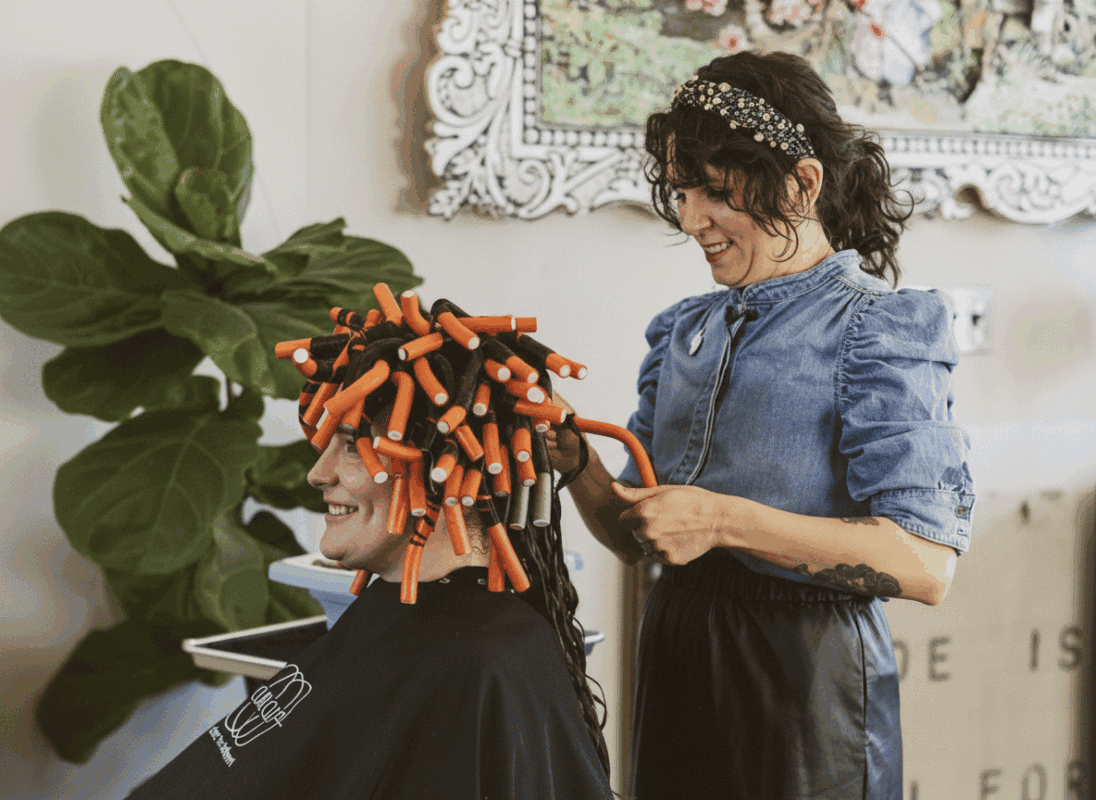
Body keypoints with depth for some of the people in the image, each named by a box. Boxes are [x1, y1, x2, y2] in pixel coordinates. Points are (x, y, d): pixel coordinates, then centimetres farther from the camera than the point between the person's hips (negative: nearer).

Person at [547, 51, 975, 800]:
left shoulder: (876, 326, -9)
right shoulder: (686, 331, 11)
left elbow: (926, 563, -20)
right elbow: (636, 538, 13)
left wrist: (724, 520, -23)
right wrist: (576, 461, -6)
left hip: (807, 679, -6)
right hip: (678, 660, 6)